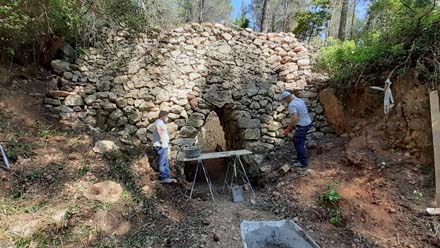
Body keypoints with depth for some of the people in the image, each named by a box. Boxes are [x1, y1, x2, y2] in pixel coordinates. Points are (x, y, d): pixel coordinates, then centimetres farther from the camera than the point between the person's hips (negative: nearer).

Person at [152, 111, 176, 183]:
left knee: (166, 163, 13)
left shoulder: (161, 123, 23)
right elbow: (157, 128, -33)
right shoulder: (159, 122, -10)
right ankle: (163, 178, -4)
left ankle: (167, 178, 19)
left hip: (163, 146, 11)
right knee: (162, 162, -8)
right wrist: (161, 138, -32)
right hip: (161, 146, -11)